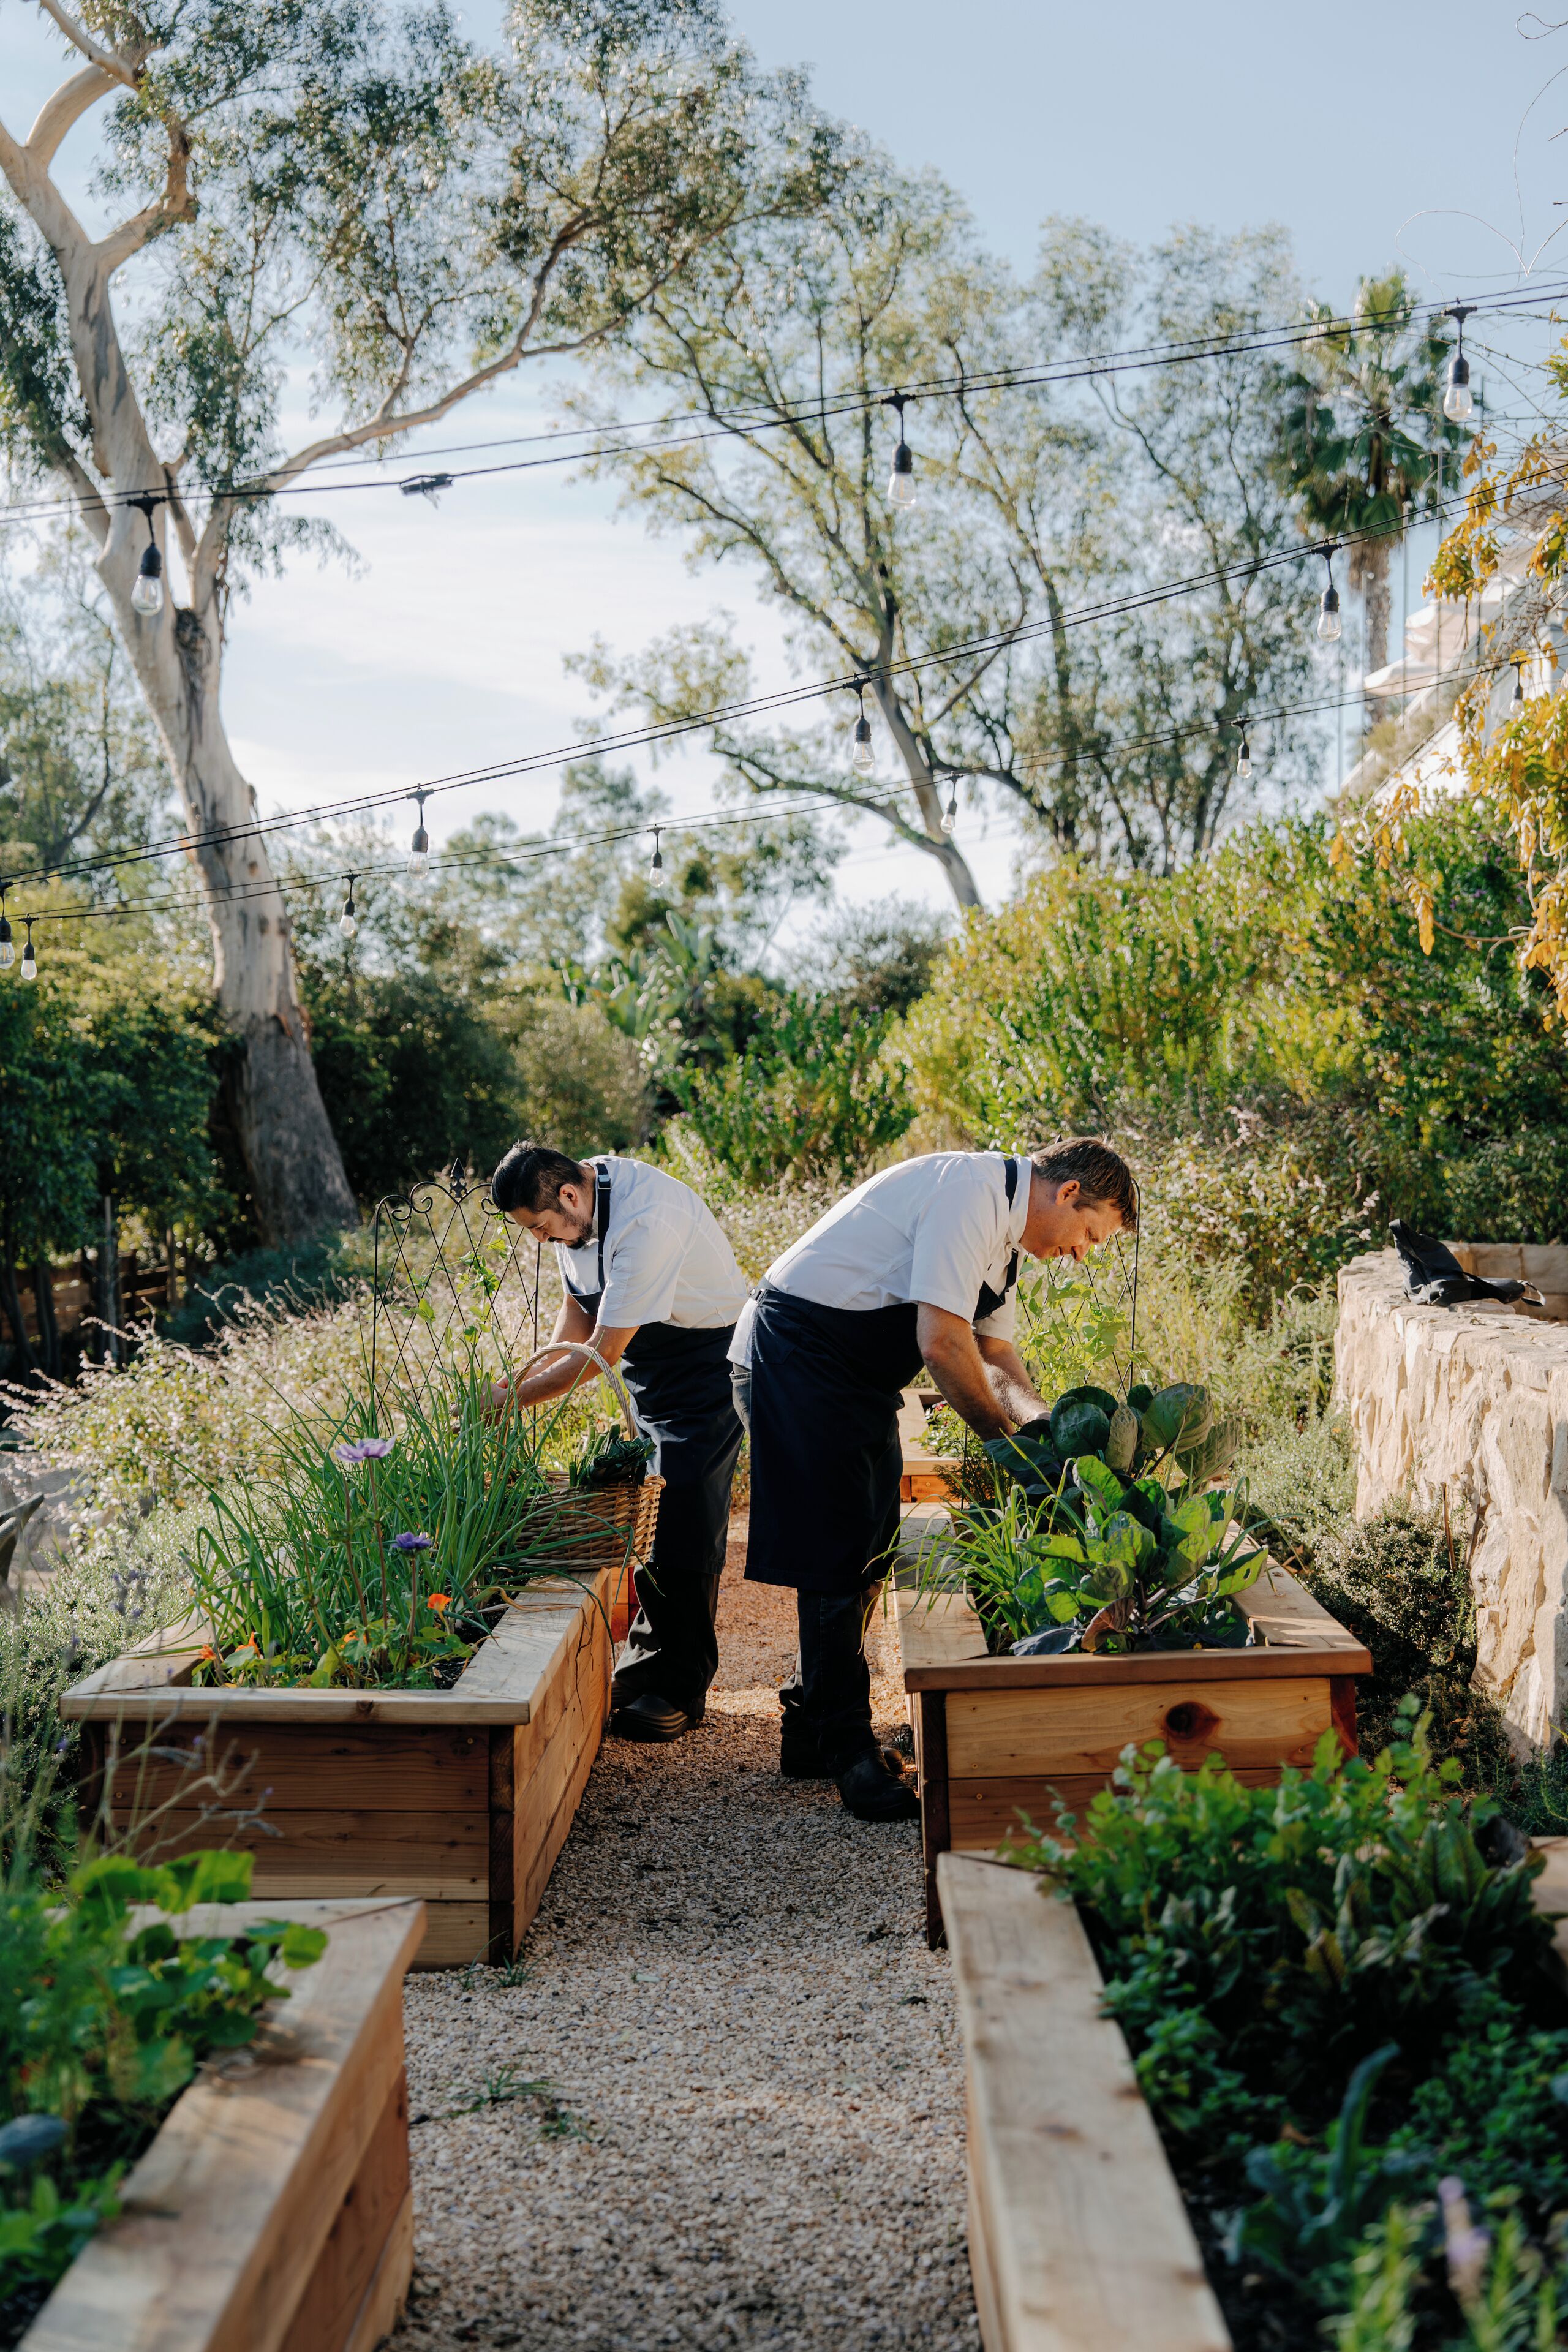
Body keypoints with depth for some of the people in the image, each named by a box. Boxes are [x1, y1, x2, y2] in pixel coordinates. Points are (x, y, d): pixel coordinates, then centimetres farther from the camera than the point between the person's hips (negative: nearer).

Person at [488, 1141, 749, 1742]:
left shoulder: (645, 1224, -33)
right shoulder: (573, 1203, -5)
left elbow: (602, 1354, -28)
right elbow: (579, 1311, 9)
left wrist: (516, 1398, -20)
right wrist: (533, 1378, -6)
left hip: (707, 1354, -8)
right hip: (645, 1355, 8)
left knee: (684, 1518, -8)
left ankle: (682, 1689, 2)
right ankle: (649, 1653, 23)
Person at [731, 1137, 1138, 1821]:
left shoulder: (1001, 1226, 13)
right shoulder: (970, 1193, -20)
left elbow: (994, 1353, 18)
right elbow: (942, 1343, -25)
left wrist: (1047, 1424, 1)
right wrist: (1009, 1443, -14)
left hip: (854, 1375, 11)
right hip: (796, 1355, -10)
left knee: (869, 1551, 11)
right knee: (837, 1555, -8)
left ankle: (811, 1733, 23)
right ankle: (846, 1751, 3)